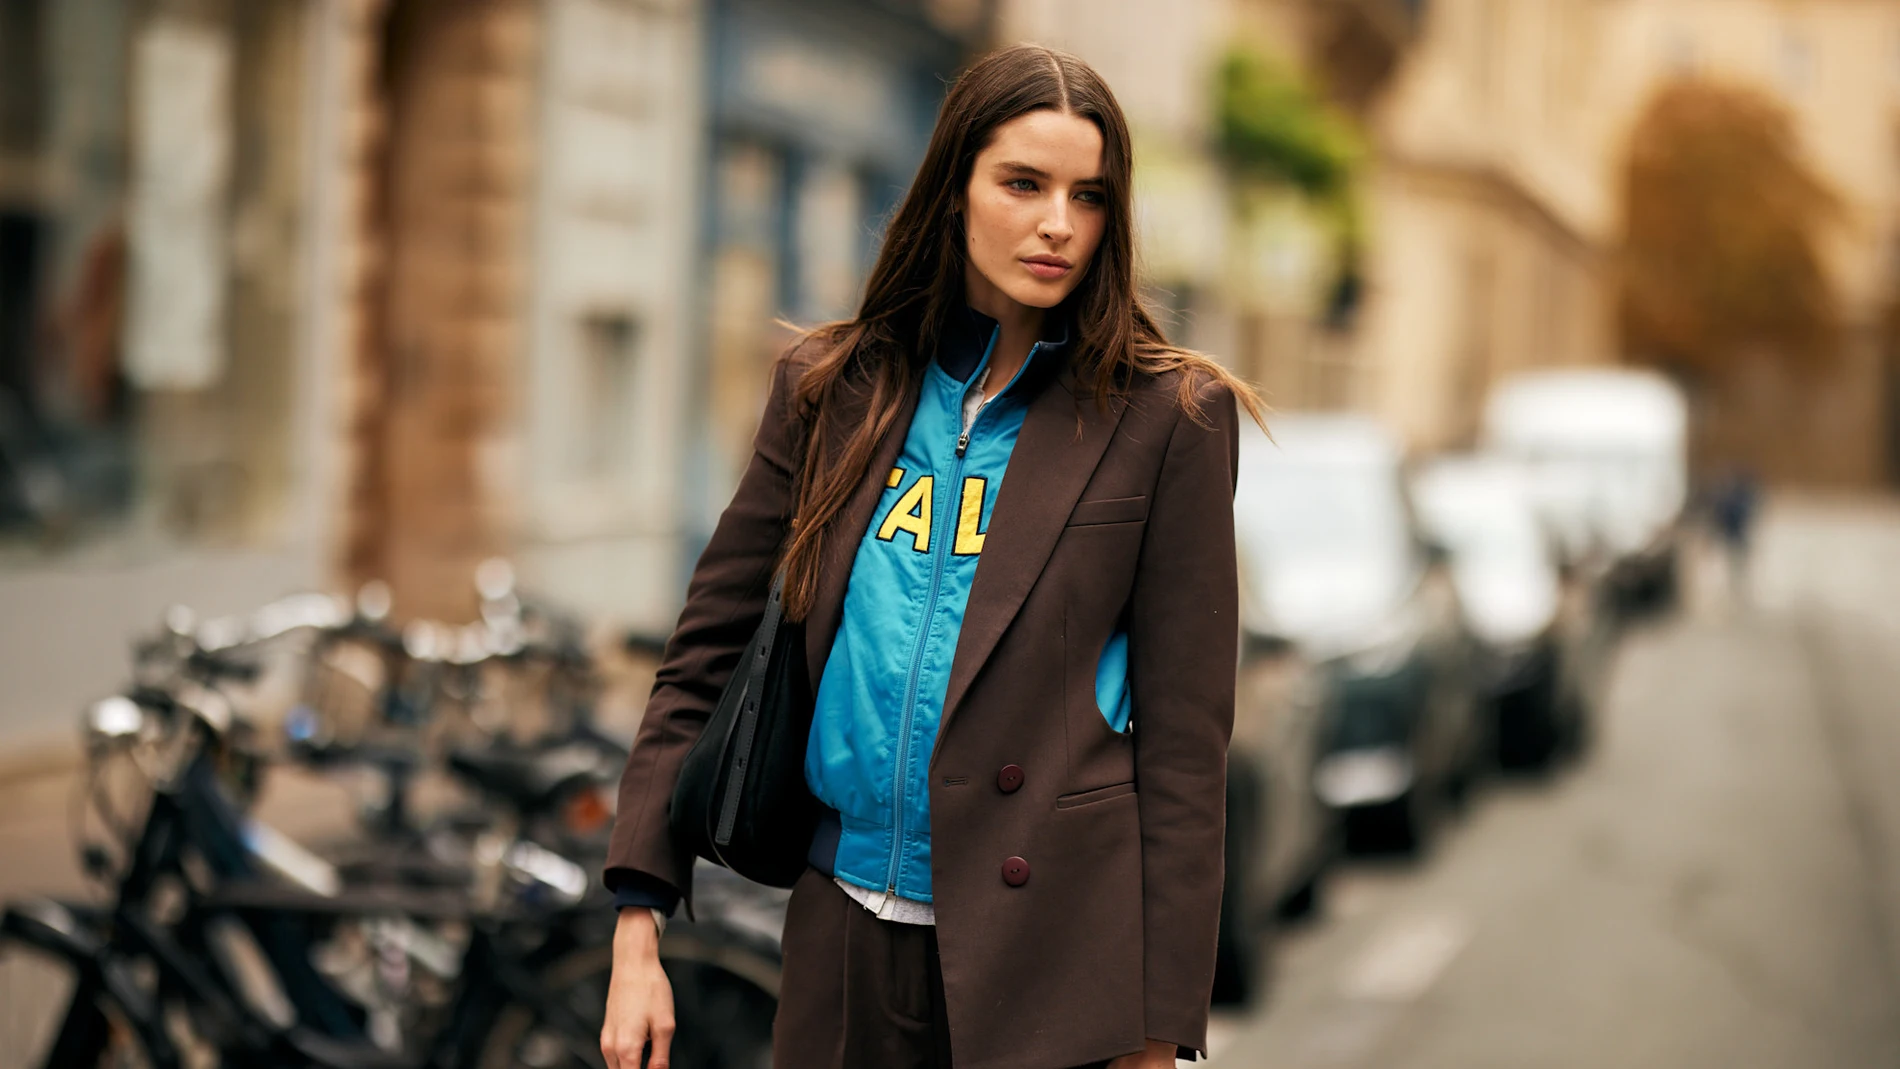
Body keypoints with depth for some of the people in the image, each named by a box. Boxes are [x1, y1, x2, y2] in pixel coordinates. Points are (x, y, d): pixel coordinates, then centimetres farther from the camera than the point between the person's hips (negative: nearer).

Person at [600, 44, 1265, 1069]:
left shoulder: (1167, 415, -3)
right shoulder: (831, 389, 6)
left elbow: (1183, 733, -4)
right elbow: (706, 649, 7)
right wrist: (637, 930, -1)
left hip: (1052, 946, -3)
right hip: (844, 935, 3)